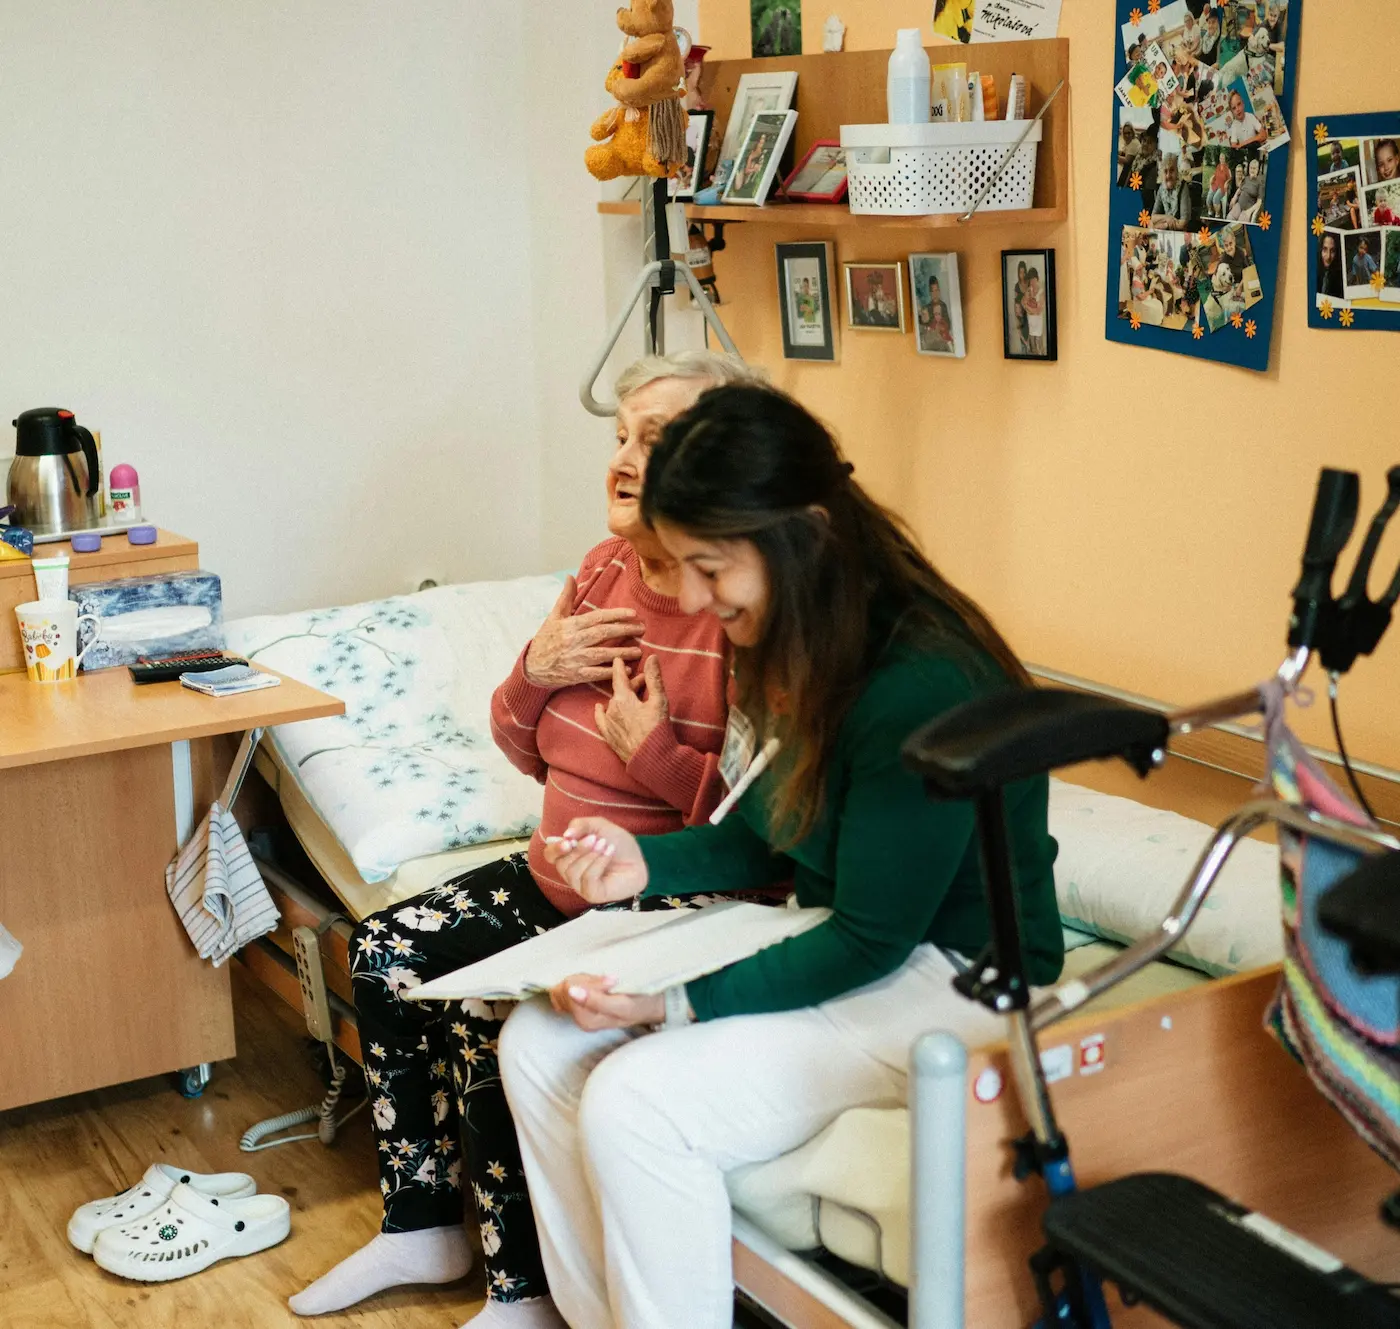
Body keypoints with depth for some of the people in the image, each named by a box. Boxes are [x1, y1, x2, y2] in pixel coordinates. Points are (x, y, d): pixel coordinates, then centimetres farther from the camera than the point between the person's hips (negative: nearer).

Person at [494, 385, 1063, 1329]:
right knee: (538, 1044, -4)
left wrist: (680, 1001, -23)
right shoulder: (806, 653, 0)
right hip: (829, 934, 9)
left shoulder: (924, 688, -27)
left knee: (634, 1101, -24)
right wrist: (646, 861, -4)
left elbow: (871, 940, -22)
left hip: (949, 981, -9)